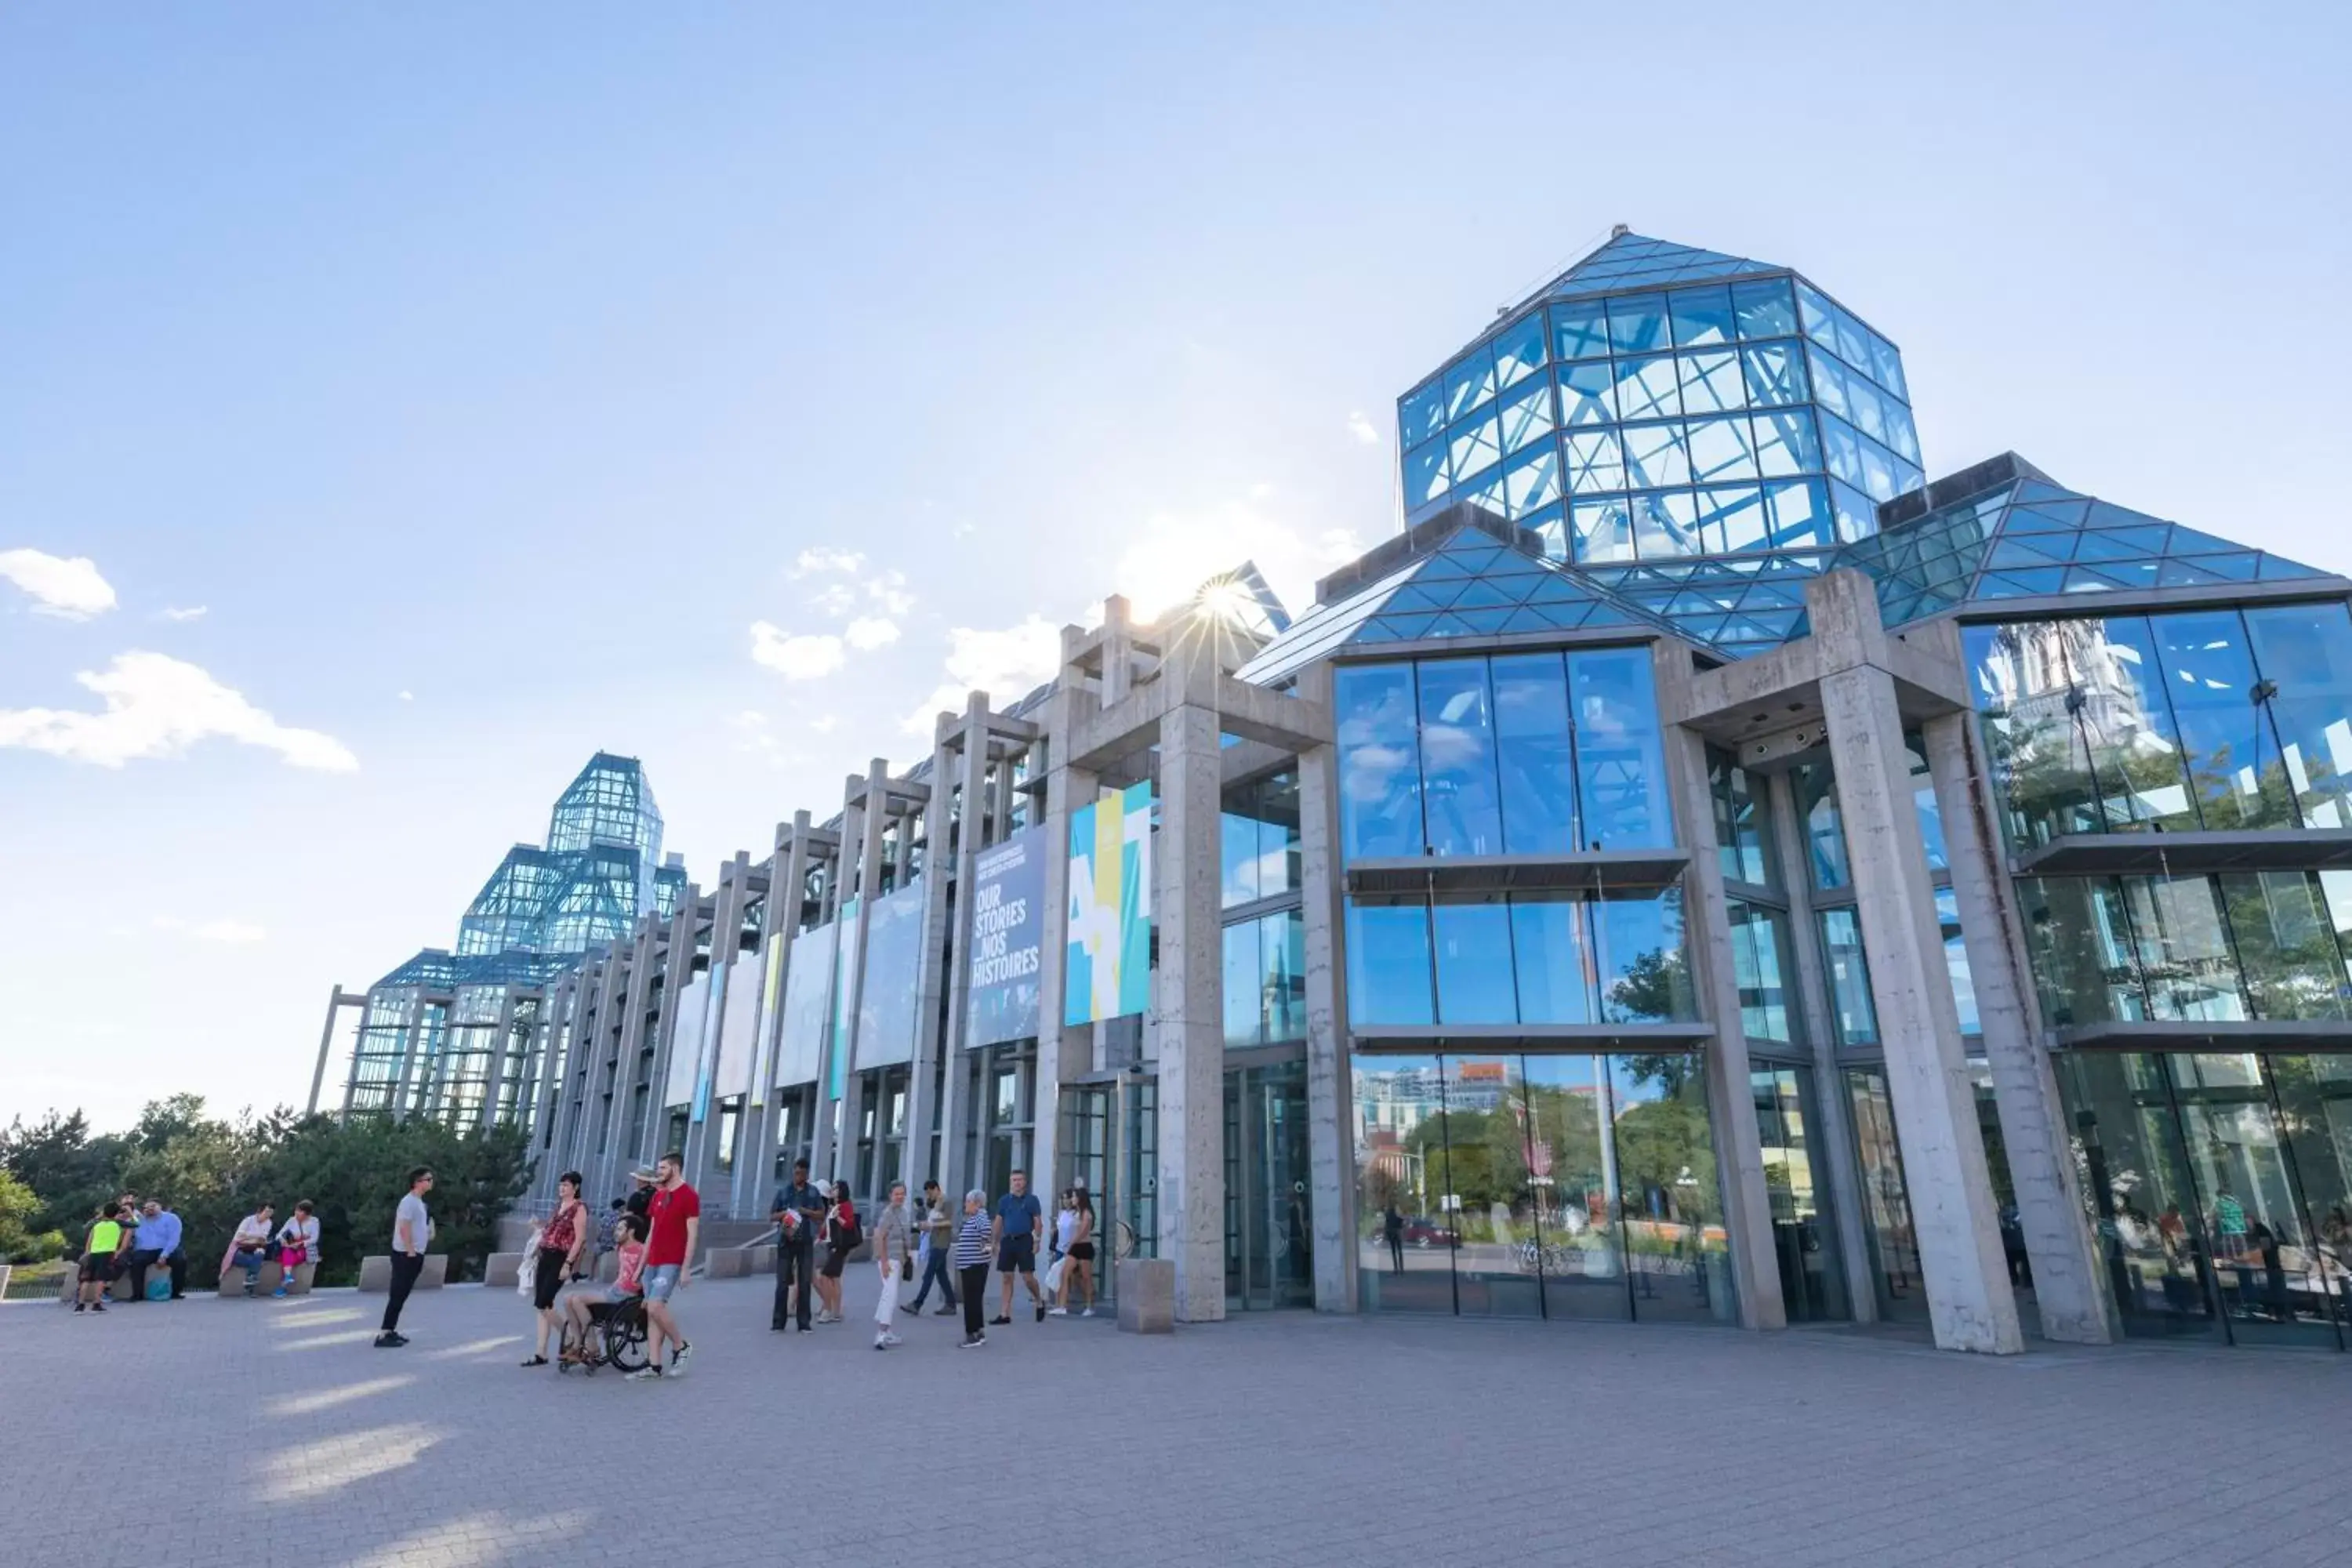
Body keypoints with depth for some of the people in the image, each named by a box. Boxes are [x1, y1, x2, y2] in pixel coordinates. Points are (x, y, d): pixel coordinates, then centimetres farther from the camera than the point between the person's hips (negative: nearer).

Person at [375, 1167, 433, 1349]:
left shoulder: (419, 1202, 15)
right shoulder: (409, 1201, -15)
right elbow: (404, 1228, -21)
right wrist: (411, 1252, -21)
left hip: (414, 1255, 10)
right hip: (406, 1255, -10)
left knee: (402, 1296, 14)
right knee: (398, 1296, -8)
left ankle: (391, 1330, 20)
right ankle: (383, 1335, -5)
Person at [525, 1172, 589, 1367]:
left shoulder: (579, 1208, -8)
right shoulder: (559, 1205, 16)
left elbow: (580, 1238, -14)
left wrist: (568, 1264, -20)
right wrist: (539, 1256, 16)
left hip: (560, 1258, -8)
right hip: (545, 1257, 8)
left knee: (543, 1303, -11)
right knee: (541, 1305, 6)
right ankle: (541, 1354, 9)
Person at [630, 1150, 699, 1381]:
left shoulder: (689, 1196, -9)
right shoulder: (657, 1196, 14)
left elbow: (692, 1235, -12)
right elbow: (651, 1232, 19)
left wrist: (685, 1269, -16)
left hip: (672, 1263, -8)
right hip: (653, 1262, 8)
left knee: (655, 1307, -16)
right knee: (651, 1311, 6)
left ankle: (681, 1346, 4)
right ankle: (654, 1365, 11)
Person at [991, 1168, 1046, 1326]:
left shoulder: (1031, 1199, 1)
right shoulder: (1004, 1200, 9)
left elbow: (1038, 1222, -1)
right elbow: (998, 1222, 11)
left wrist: (1037, 1241, -9)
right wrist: (995, 1242, 6)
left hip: (1024, 1241, -3)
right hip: (1007, 1241, 4)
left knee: (1027, 1277, -4)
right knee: (1006, 1278, 5)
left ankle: (1039, 1302, 21)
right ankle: (1005, 1314, 10)